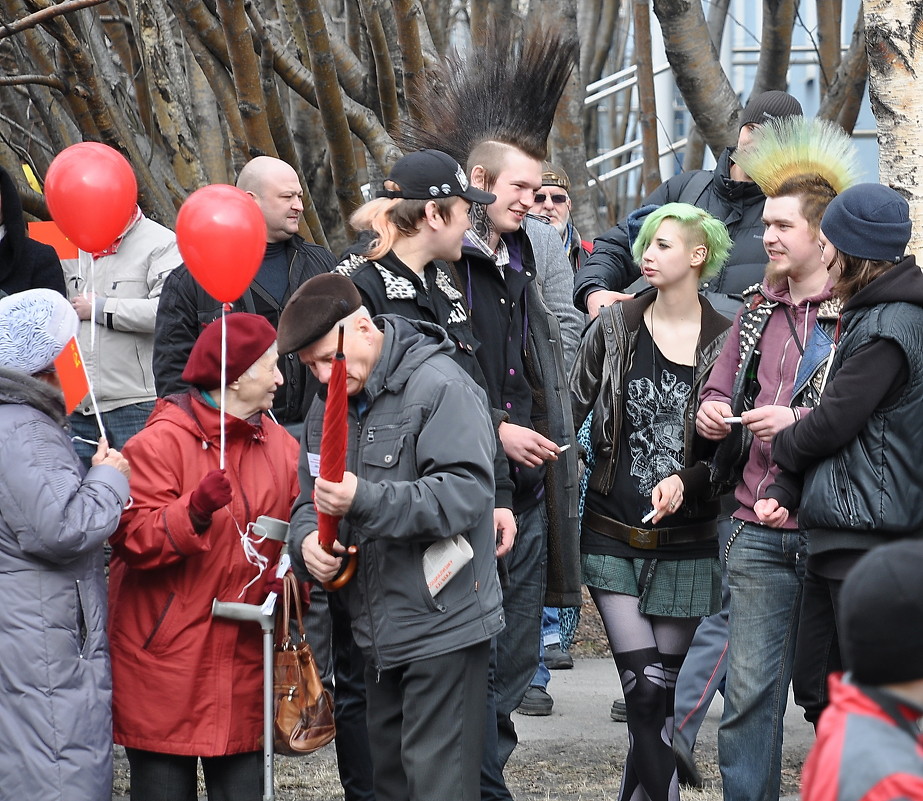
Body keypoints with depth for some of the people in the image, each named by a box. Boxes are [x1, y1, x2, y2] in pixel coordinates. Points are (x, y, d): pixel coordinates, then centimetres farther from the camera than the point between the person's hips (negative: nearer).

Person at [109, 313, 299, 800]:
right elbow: (133, 541, -16)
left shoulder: (280, 445, 11)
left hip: (245, 663, 6)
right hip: (165, 663, -5)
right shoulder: (161, 443, -9)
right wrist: (195, 510, -29)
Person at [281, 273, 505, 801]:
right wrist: (308, 539, -9)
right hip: (380, 633, 9)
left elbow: (467, 493, -23)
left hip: (444, 626, -8)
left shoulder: (440, 386, -14)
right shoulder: (330, 405, 13)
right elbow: (311, 500, 15)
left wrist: (365, 500, -31)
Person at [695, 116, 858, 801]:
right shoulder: (759, 310, 15)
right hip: (759, 532, 5)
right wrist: (714, 413, 4)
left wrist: (798, 422, -17)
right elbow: (721, 388, 26)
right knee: (750, 692, 4)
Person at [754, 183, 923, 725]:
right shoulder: (866, 314, 16)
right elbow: (836, 413, 14)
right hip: (840, 535, 10)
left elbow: (832, 423, -16)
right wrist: (786, 490, 3)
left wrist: (782, 444, 5)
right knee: (816, 686, 14)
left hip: (866, 538, -10)